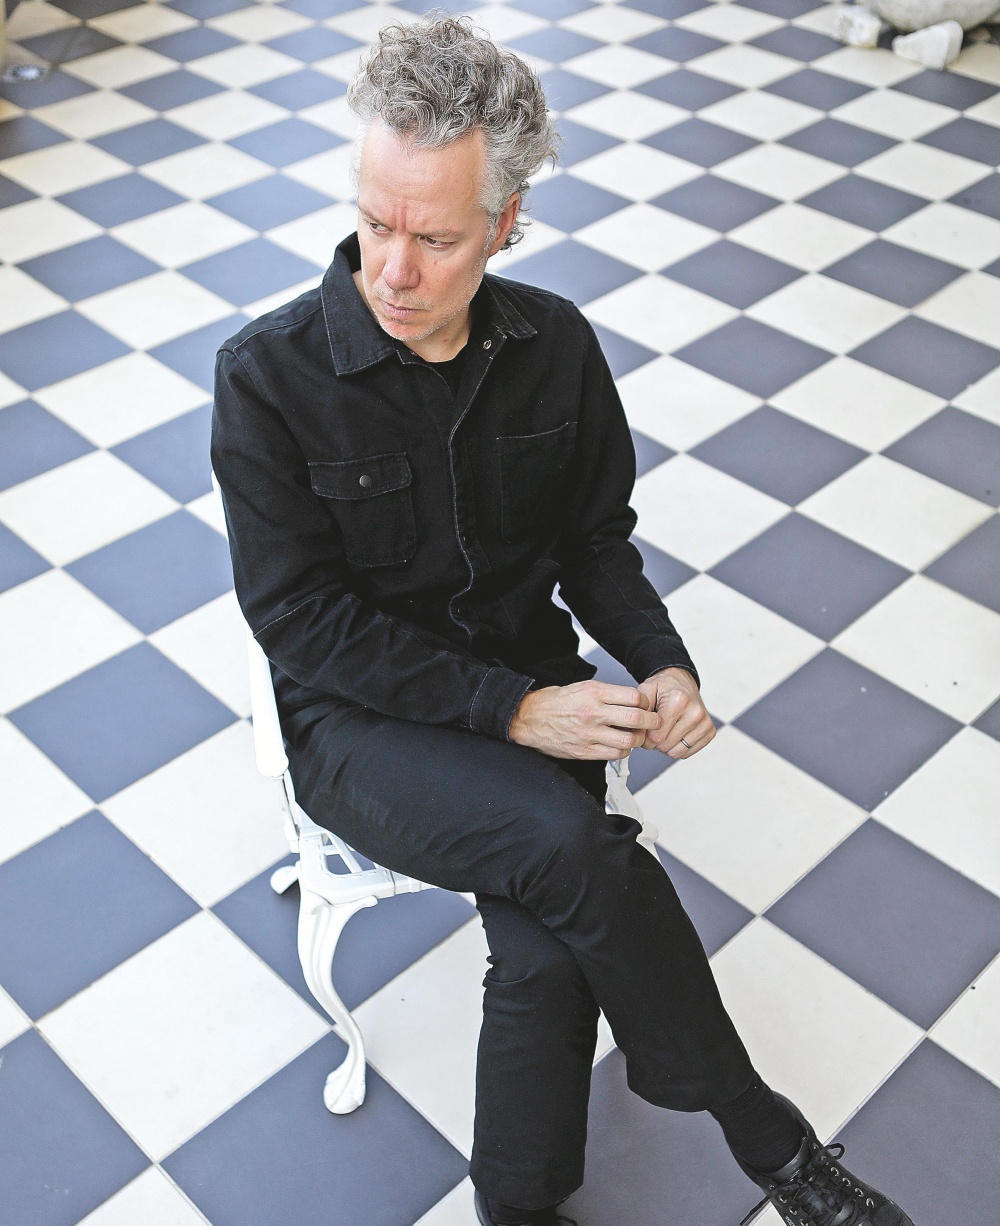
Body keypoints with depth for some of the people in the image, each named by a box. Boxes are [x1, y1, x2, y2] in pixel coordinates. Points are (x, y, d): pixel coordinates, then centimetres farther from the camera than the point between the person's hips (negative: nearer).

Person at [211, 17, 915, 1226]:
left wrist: (663, 665, -11)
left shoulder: (555, 346, -1)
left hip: (528, 688, 3)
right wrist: (510, 710, -20)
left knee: (548, 954, -24)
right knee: (571, 843, -30)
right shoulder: (269, 374, -13)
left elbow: (596, 539, 9)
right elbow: (300, 617, -14)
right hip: (359, 719, -3)